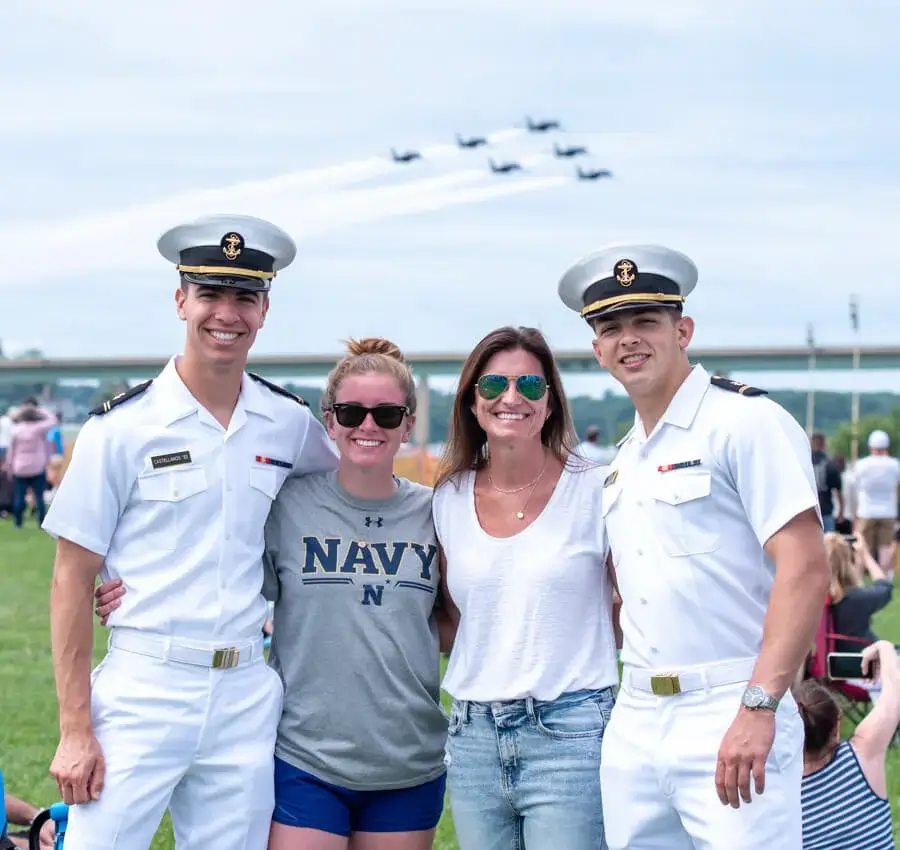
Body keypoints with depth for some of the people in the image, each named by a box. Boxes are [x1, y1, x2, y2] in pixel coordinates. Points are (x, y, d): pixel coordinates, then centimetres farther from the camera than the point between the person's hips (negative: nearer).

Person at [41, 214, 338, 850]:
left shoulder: (292, 425, 6)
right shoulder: (122, 427, -3)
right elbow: (72, 582, -2)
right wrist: (75, 730, -6)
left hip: (246, 700, 3)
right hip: (141, 693, -3)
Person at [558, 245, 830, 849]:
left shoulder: (745, 421, -7)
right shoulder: (624, 460, 17)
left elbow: (805, 571, -16)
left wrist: (759, 707, -23)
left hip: (729, 721, -7)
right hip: (634, 725, 7)